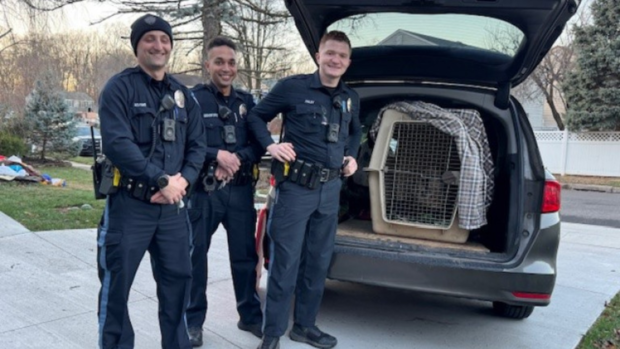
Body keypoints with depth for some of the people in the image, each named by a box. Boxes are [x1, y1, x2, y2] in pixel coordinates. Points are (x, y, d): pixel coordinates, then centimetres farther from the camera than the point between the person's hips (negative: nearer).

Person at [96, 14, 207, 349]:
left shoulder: (183, 95, 13)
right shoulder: (119, 87, -5)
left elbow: (197, 144, 9)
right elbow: (117, 143, -17)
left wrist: (182, 181, -9)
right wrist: (161, 180, -19)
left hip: (173, 205, 5)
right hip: (129, 203, -5)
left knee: (177, 278, 13)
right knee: (116, 284, 5)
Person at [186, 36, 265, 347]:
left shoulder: (247, 101, 11)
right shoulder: (193, 98, -2)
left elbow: (259, 144, 6)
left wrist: (236, 159, -12)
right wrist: (218, 155, -20)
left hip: (240, 190, 4)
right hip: (202, 190, -4)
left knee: (245, 255, 11)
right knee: (195, 255, 4)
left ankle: (250, 315, 25)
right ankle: (193, 321, 18)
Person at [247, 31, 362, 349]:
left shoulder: (351, 99, 12)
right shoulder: (293, 87, -4)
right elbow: (256, 116, 4)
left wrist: (352, 156, 12)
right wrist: (270, 146, -10)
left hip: (331, 189, 6)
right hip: (296, 187, -5)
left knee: (318, 262, 12)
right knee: (285, 261, -3)